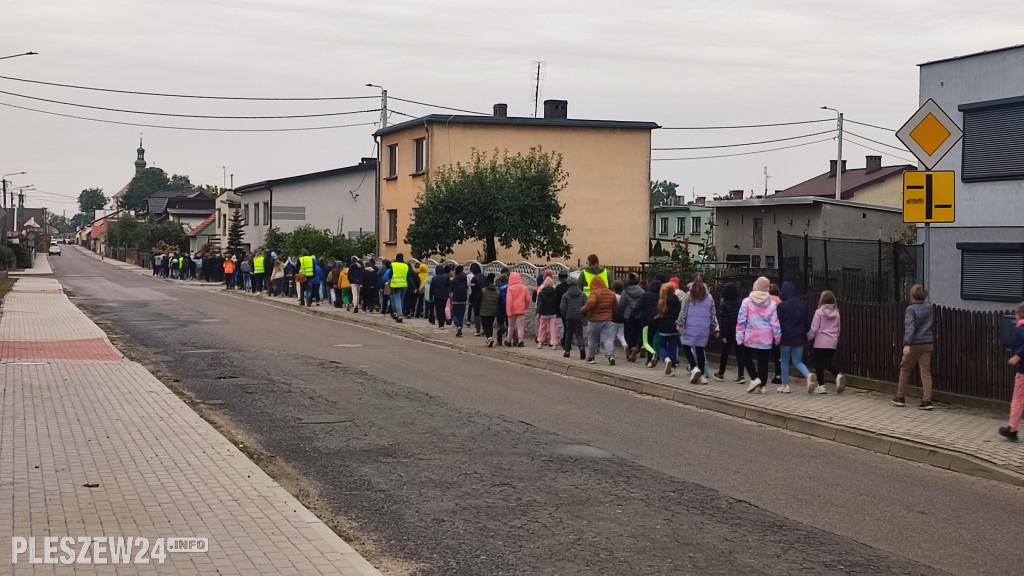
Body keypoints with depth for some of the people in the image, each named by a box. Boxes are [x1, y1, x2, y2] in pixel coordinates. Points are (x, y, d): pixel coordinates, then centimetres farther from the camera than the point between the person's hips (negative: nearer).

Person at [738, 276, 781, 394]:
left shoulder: (747, 301, -7)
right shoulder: (771, 303, -2)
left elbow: (741, 320, -7)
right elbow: (775, 322, 1)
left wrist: (739, 337, -2)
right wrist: (777, 337, 11)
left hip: (750, 337, -2)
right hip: (766, 339, 2)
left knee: (747, 358, 14)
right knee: (763, 362, 9)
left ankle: (754, 379, -5)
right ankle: (762, 385, 10)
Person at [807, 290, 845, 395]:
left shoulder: (819, 312, -10)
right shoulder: (836, 312, 6)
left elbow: (814, 328, -9)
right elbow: (837, 328, 15)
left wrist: (809, 337, 6)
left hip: (820, 342, -5)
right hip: (832, 343, 5)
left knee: (819, 364, 4)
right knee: (830, 363, 13)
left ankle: (821, 386, 5)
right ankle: (838, 376, -13)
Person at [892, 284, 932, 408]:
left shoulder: (911, 309, -11)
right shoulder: (929, 308, 8)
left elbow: (910, 327, -20)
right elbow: (932, 322, 18)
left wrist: (907, 344, -25)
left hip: (915, 344, -5)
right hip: (928, 343, 5)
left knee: (905, 369, 10)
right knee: (925, 371, 2)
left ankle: (900, 397, 18)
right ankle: (927, 400, -5)